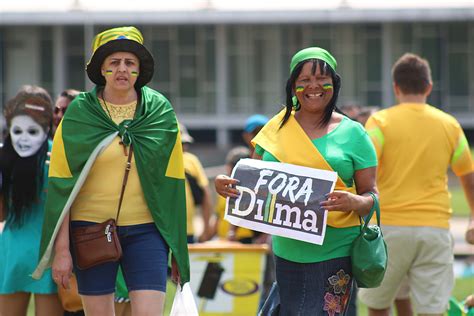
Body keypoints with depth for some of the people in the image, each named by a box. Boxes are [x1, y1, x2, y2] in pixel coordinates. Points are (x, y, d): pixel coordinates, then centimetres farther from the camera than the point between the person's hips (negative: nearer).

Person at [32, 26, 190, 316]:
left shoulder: (161, 112, 4)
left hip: (145, 230, 0)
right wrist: (61, 249, -7)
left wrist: (178, 248, 4)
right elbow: (61, 184, -1)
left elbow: (171, 183, 6)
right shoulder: (79, 113, 1)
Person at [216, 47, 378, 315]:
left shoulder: (353, 134, 2)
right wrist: (225, 186, -6)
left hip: (334, 254, -4)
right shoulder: (278, 128, 9)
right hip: (287, 251, 4)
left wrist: (354, 202, -20)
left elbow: (371, 195, 2)